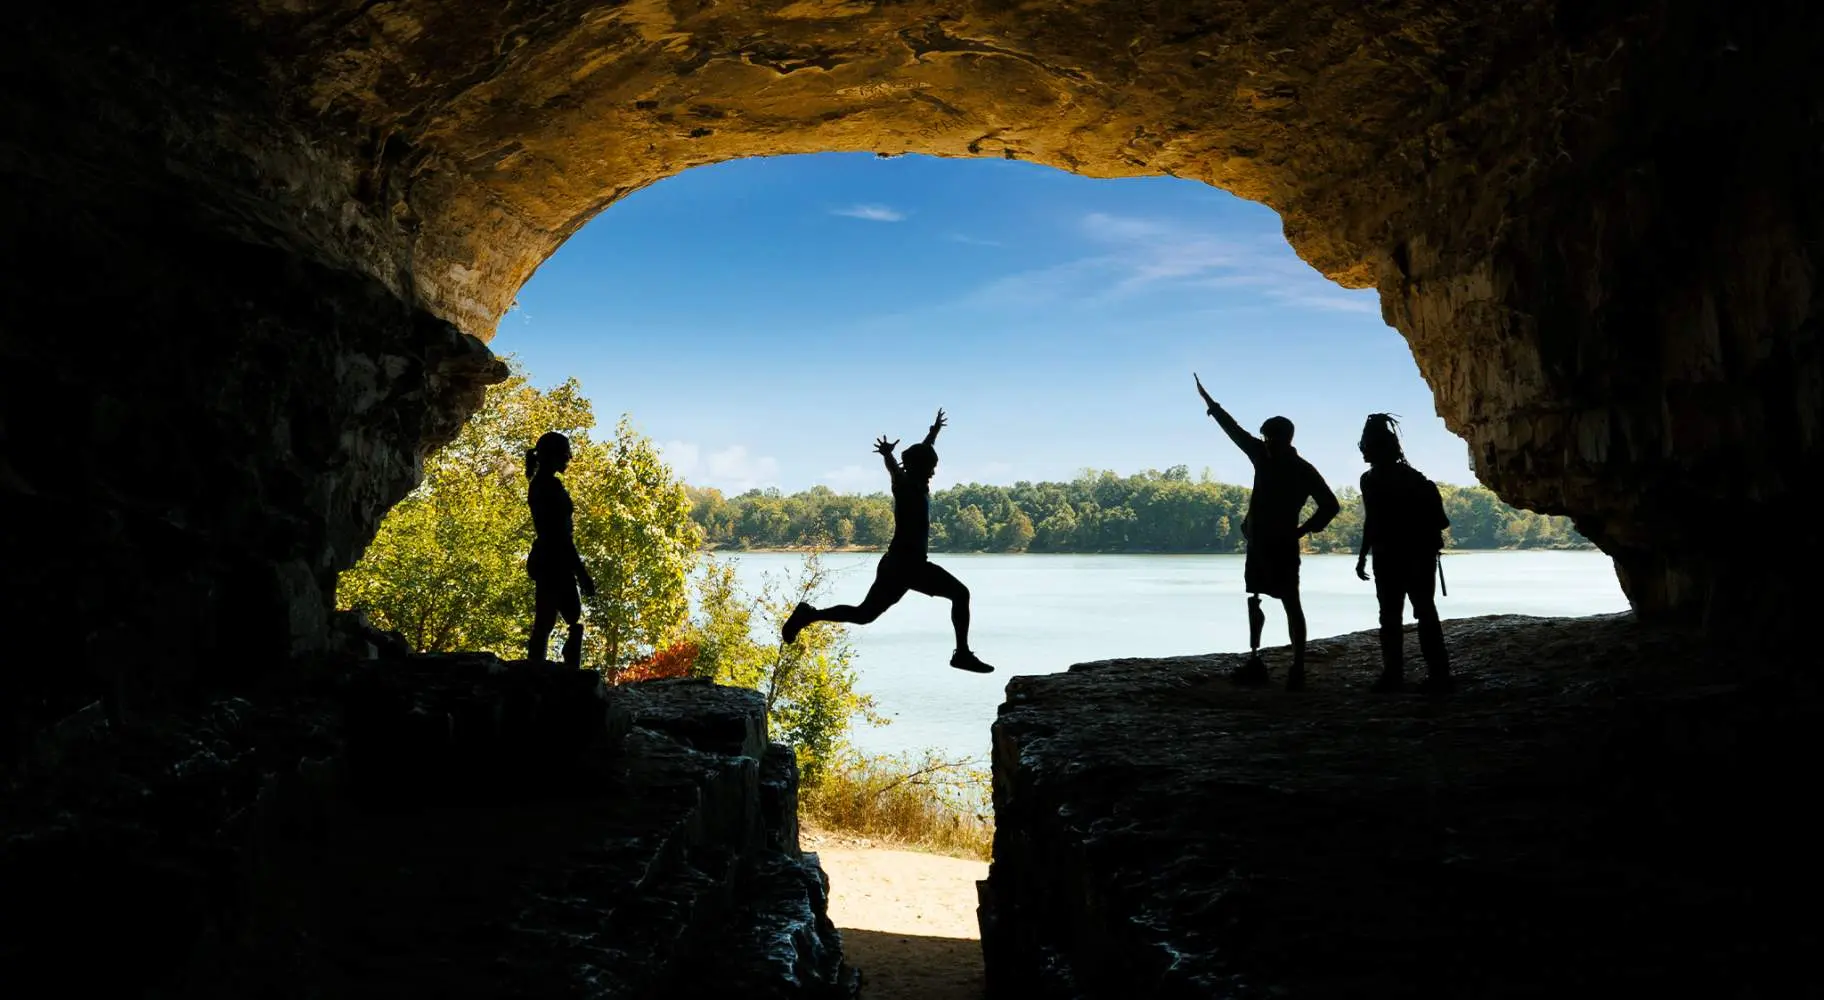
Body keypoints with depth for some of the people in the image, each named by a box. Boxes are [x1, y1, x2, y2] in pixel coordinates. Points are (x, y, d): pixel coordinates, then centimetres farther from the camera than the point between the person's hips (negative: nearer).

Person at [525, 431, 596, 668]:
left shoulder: (538, 484, 14)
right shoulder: (551, 486, -16)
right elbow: (562, 534, -20)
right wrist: (582, 573, -18)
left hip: (544, 561, 10)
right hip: (555, 562, -10)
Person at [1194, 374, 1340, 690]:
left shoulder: (1304, 471, -8)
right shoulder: (1262, 456, 6)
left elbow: (1330, 505, -9)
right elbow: (1235, 430, 15)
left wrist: (1303, 531, -10)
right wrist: (1208, 400, 18)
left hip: (1282, 547, -7)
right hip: (1257, 544, 7)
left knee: (1291, 604, -7)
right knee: (1253, 601, 10)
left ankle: (1298, 667, -8)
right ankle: (1254, 660, 17)